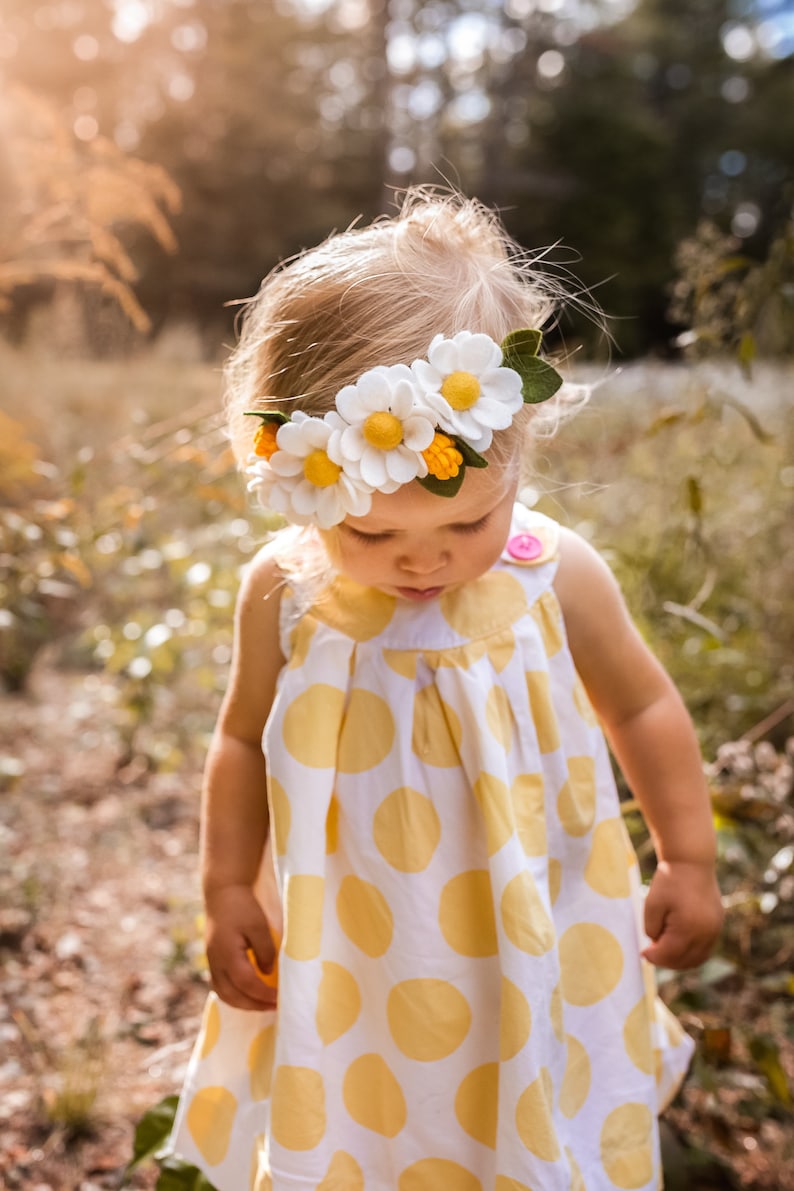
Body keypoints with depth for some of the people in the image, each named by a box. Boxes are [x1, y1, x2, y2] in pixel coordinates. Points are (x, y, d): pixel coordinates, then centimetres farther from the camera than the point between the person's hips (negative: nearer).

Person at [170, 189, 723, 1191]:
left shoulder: (556, 578, -18)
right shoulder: (285, 592, -15)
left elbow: (641, 708, -1)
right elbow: (245, 741, 1)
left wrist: (688, 861, 4)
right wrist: (227, 892, 3)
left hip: (533, 951, 0)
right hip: (348, 958, 1)